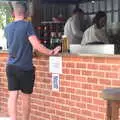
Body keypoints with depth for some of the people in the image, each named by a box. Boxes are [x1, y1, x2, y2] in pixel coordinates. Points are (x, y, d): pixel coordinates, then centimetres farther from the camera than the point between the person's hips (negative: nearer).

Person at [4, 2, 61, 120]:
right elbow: (36, 45, -18)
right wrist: (51, 52, -6)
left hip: (11, 67, 4)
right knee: (26, 97, 11)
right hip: (25, 67, -4)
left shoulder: (7, 28, 8)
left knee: (12, 95, 1)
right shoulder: (27, 25, -10)